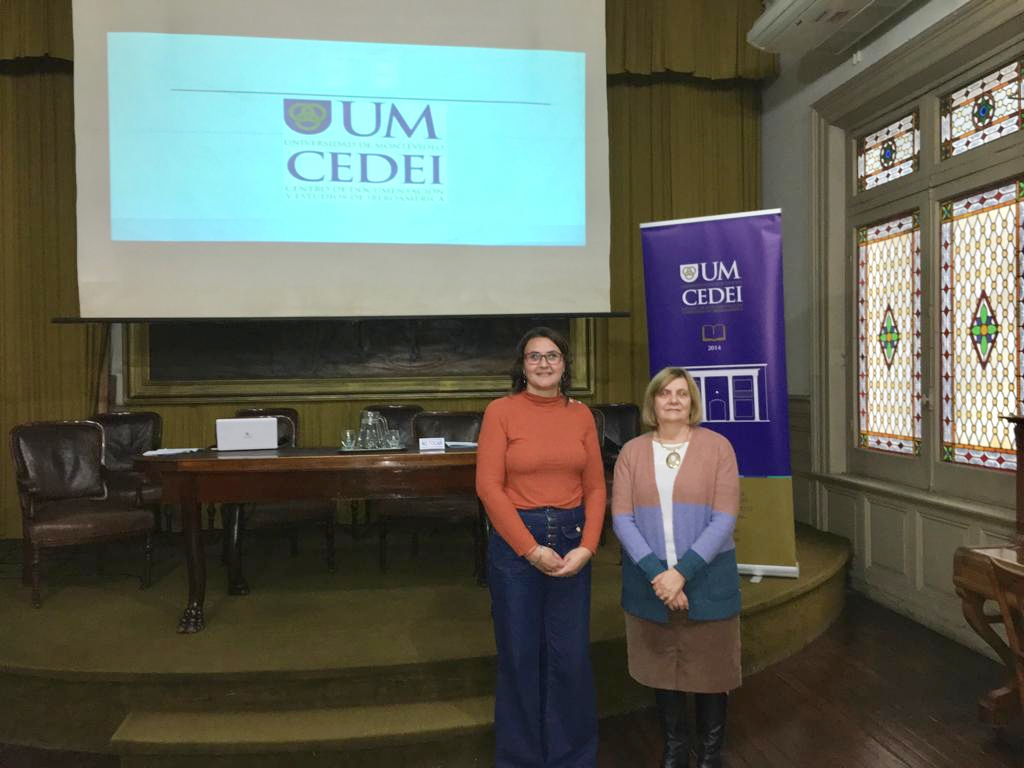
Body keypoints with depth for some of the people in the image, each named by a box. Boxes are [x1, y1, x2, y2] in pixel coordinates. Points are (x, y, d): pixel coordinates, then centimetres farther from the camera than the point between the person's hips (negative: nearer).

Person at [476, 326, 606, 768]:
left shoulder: (581, 415, 5)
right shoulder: (501, 411, -6)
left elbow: (595, 487, 4)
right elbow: (489, 487, -10)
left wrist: (587, 547, -8)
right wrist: (531, 548, -13)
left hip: (571, 540, 3)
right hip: (515, 541, -3)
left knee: (571, 655, 10)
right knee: (520, 655, 9)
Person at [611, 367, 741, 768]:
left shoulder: (717, 446, -3)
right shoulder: (632, 451, 2)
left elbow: (724, 519, -9)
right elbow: (621, 519, -4)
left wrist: (682, 572, -17)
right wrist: (656, 572, -16)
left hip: (706, 580, -1)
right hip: (650, 581, 2)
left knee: (709, 668, 10)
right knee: (662, 667, 13)